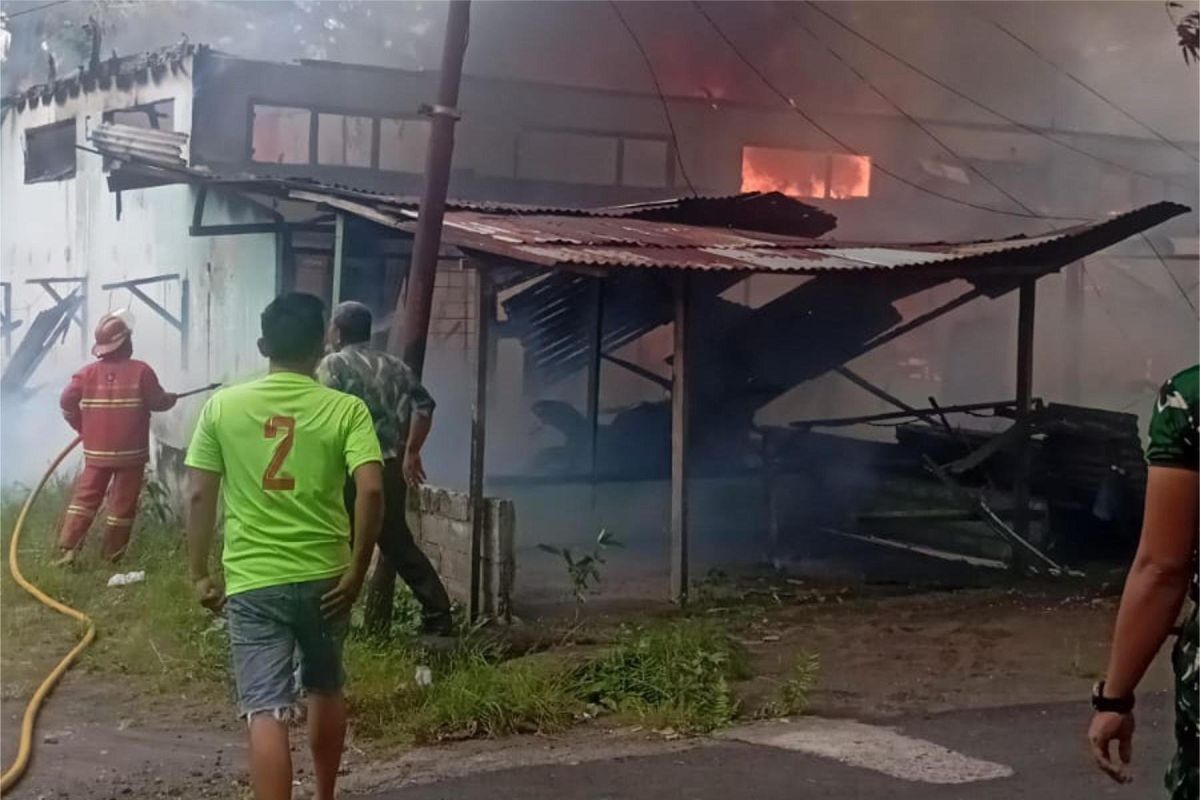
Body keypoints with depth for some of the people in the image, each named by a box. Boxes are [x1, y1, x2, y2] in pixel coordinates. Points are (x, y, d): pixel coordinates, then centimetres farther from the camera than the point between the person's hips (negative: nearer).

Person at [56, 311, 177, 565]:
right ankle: (112, 556, 9)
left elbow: (67, 402, -1)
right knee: (122, 504, 5)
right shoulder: (141, 371, -10)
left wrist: (83, 427, 15)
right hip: (130, 452, -3)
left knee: (85, 498, 8)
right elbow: (157, 402, -5)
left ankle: (68, 549, -1)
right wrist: (171, 399, 18)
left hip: (96, 451, 3)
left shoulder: (88, 372, -1)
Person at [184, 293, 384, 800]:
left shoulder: (223, 406, -1)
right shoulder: (346, 409, -5)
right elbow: (371, 491, -16)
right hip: (324, 578, 1)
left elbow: (200, 497, -2)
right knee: (326, 691, 24)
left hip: (251, 582, -1)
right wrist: (357, 569, -7)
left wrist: (199, 574, 7)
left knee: (266, 712, -3)